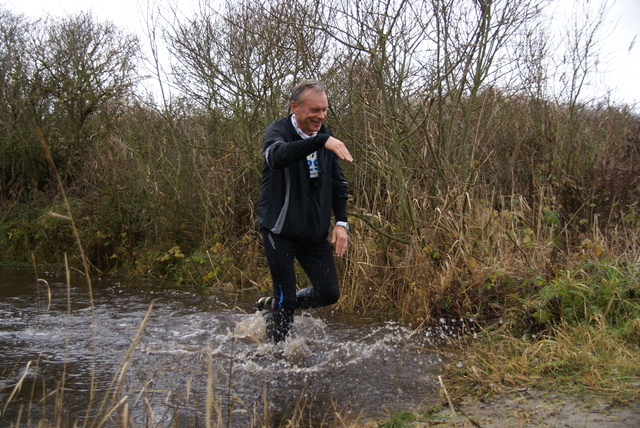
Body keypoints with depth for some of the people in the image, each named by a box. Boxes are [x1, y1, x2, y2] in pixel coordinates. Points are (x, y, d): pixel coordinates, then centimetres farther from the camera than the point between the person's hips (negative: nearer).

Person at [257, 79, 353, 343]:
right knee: (286, 296, -2)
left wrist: (341, 222, 2)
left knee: (329, 294, 4)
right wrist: (322, 141, -46)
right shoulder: (277, 131, -11)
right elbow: (277, 156, -36)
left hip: (315, 232, 6)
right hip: (280, 230, -6)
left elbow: (338, 185, 15)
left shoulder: (325, 136, 7)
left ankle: (272, 306, 27)